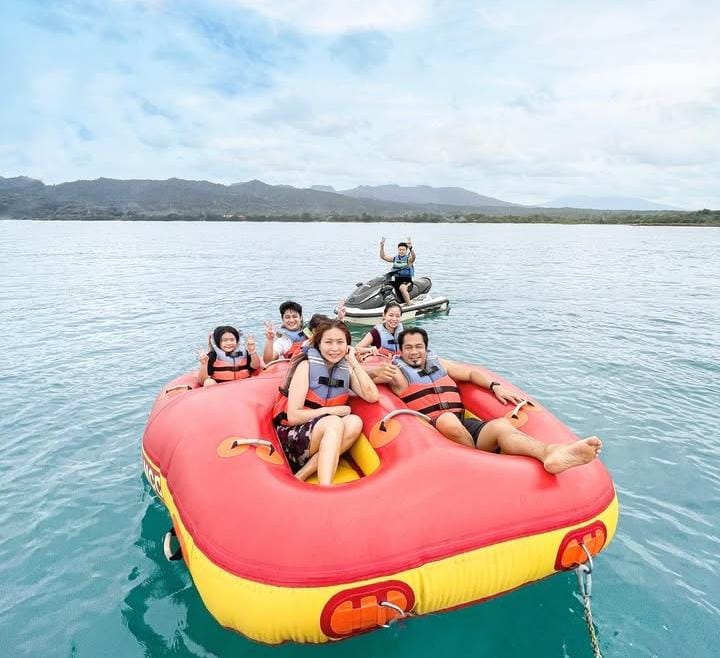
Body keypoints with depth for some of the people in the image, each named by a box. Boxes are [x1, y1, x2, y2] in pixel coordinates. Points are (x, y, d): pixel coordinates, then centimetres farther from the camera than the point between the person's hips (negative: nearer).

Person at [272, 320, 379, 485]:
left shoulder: (346, 369, 5)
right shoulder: (306, 366, -11)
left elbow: (372, 396, -10)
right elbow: (293, 416, -16)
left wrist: (354, 362, -9)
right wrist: (332, 411, -12)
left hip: (324, 436, 5)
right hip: (292, 437, -5)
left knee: (354, 422, -24)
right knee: (335, 423, -31)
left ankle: (301, 476, -26)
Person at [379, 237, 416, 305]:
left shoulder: (409, 259, -2)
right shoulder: (395, 258, 11)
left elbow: (413, 256, -26)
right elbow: (383, 256, 4)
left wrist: (410, 248, -46)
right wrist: (382, 246, -12)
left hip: (407, 281, -6)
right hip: (396, 280, 6)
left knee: (402, 287, -37)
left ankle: (409, 305, -33)